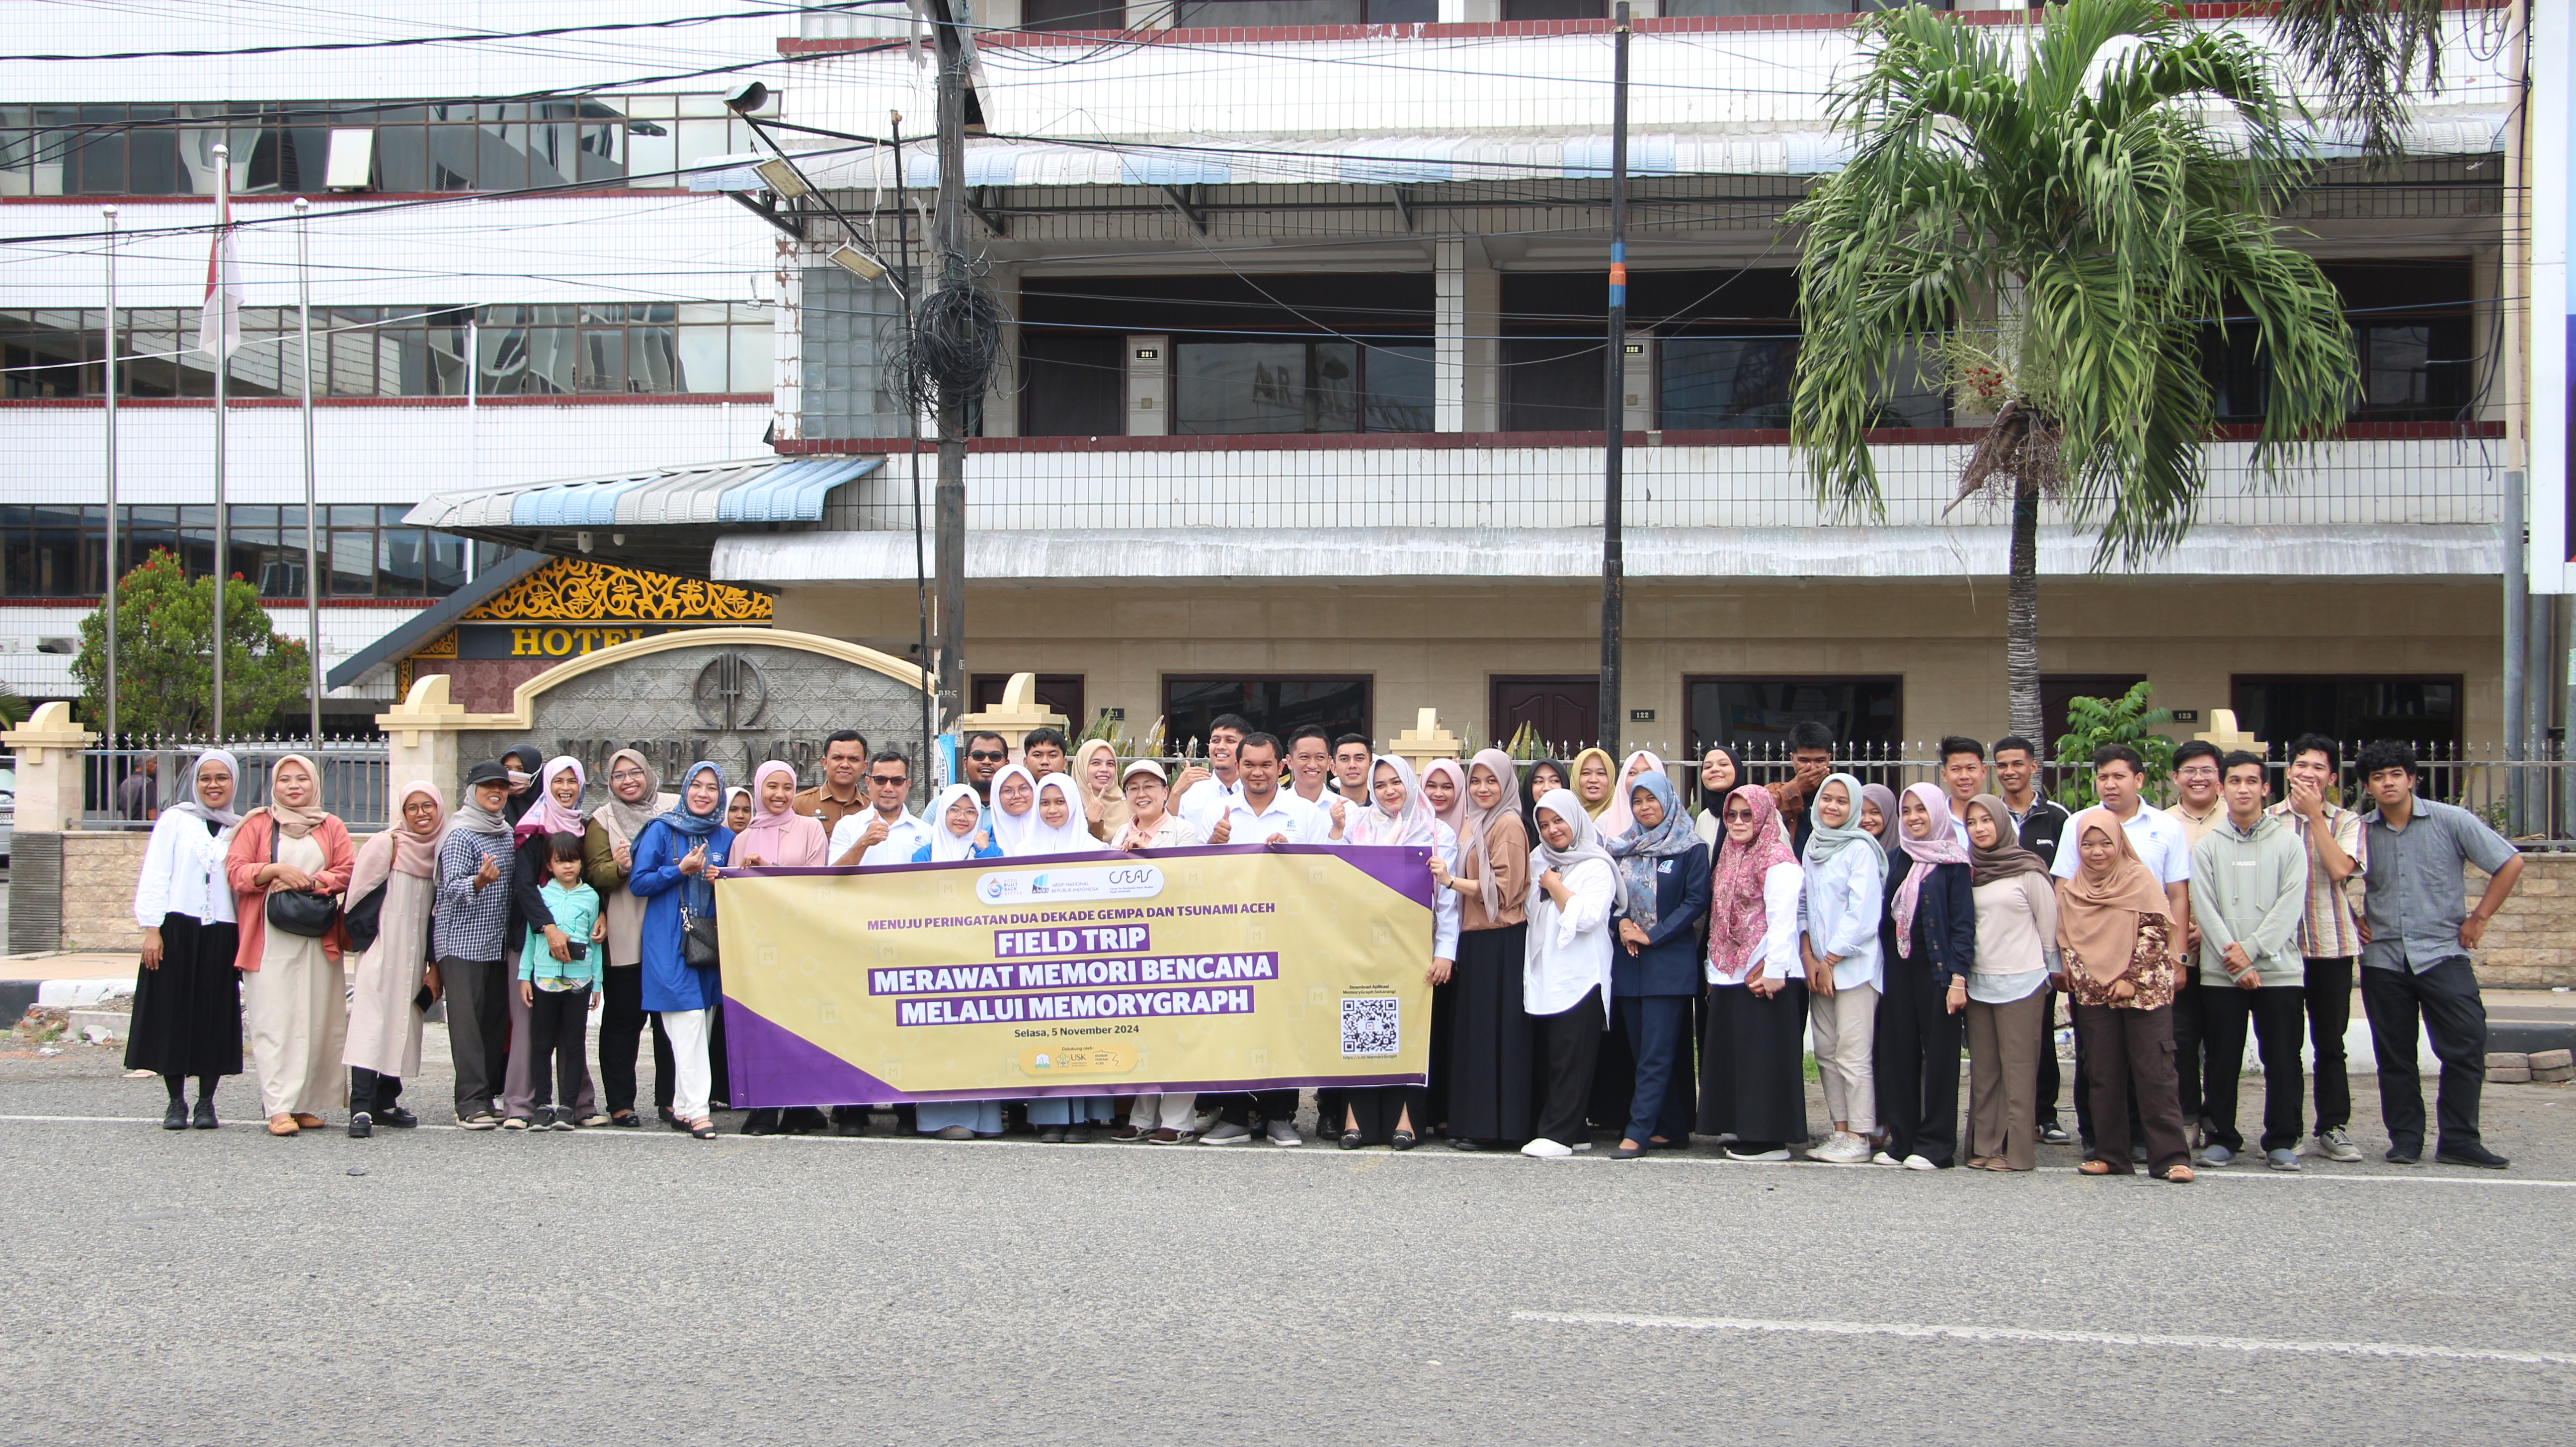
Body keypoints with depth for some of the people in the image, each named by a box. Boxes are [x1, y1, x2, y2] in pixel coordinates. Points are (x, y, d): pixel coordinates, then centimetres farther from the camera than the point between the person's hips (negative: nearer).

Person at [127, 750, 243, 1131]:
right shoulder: (175, 820, 4)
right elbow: (154, 877, 0)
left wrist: (246, 941, 1)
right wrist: (151, 929, -8)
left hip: (221, 934, 2)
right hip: (177, 928, -2)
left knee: (215, 1015, 2)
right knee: (173, 1013, 0)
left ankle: (206, 1103, 11)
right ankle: (176, 1103, 8)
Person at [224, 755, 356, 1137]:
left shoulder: (332, 828, 16)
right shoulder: (257, 825, 11)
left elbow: (348, 872, 4)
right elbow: (235, 871, 1)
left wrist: (309, 883, -11)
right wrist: (277, 869, -14)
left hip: (318, 939, 2)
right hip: (270, 939, -2)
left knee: (317, 1022, -1)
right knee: (273, 1022, -9)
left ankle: (306, 1105, 5)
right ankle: (280, 1108, -14)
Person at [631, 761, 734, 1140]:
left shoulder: (726, 838, 11)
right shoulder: (662, 831, 0)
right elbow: (637, 883, -2)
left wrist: (721, 883, -4)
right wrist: (680, 871, -13)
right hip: (669, 942, -4)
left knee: (702, 1021, 6)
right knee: (689, 1020, -13)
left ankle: (683, 1106, 16)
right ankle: (697, 1108, -15)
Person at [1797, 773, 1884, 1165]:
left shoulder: (1860, 849, -8)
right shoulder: (1812, 847, 13)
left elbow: (1863, 915, -13)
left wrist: (1830, 961, -10)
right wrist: (1807, 957, 1)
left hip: (1854, 965, -7)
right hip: (1818, 966, 7)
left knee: (1852, 1055, -8)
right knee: (1826, 1053, 7)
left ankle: (1859, 1139, -5)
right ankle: (1841, 1132, 12)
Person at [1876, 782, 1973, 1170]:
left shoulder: (1952, 863, -3)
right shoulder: (1896, 861, 13)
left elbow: (1963, 922, -7)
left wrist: (1958, 978, -14)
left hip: (1936, 967, -6)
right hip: (1898, 967, 6)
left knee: (1939, 1053, -1)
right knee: (1897, 1053, 6)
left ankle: (1935, 1144, 3)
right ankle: (1902, 1141, 12)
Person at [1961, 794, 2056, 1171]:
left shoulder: (2029, 871, -4)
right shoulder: (1967, 871, 10)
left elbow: (2048, 927, 1)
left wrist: (2049, 974, 4)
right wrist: (1958, 977, 11)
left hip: (2021, 982, -5)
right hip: (1977, 981, 5)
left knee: (2018, 1067, -4)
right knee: (1983, 1069, 6)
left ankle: (2017, 1149, -3)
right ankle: (1985, 1145, 10)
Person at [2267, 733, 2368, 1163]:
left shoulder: (2346, 822, 6)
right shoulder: (2270, 820, 6)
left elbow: (2340, 869, -12)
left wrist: (2315, 814, -10)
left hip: (2332, 945, 0)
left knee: (2330, 1042, 4)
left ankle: (2333, 1129, 10)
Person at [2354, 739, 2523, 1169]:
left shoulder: (2451, 821, -3)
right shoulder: (2359, 831, 3)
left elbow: (2510, 863, -1)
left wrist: (2478, 919, -3)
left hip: (2443, 953, -2)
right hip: (2383, 958, 2)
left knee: (2466, 1045, -9)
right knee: (2395, 1056, 5)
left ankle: (2458, 1140, 0)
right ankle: (2405, 1138, 15)